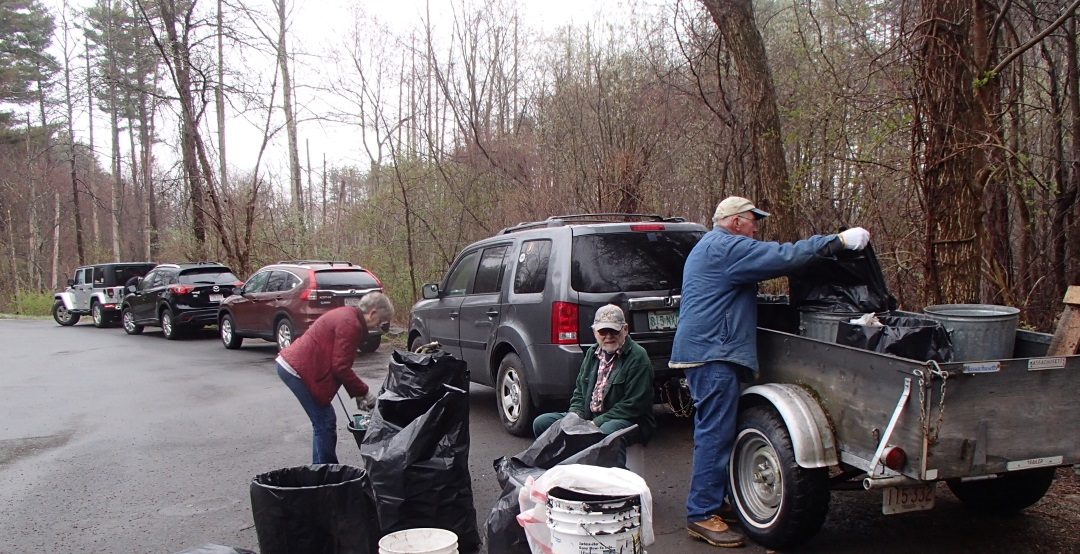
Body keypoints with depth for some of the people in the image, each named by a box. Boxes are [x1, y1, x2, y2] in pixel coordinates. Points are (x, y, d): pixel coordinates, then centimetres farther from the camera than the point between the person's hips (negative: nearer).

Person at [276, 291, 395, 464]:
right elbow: (340, 368, -20)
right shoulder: (350, 325, -17)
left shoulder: (346, 315, 16)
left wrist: (357, 393, 20)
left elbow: (340, 364, 22)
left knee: (325, 422, 16)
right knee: (325, 424, -5)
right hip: (298, 371, -11)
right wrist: (364, 392, -8)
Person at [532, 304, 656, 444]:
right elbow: (579, 392, 19)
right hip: (588, 417, 7)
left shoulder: (637, 357, -10)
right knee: (540, 423, -6)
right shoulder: (592, 353, 14)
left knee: (606, 431, -42)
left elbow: (633, 405, -16)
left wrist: (596, 423, -19)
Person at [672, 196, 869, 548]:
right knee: (715, 433, -10)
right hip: (713, 352, -11)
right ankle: (701, 516, -7)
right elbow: (784, 256, -18)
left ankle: (711, 502, 24)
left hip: (702, 351, 11)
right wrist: (838, 241, -12)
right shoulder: (726, 247, -11)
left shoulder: (710, 248, 24)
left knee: (711, 431, 16)